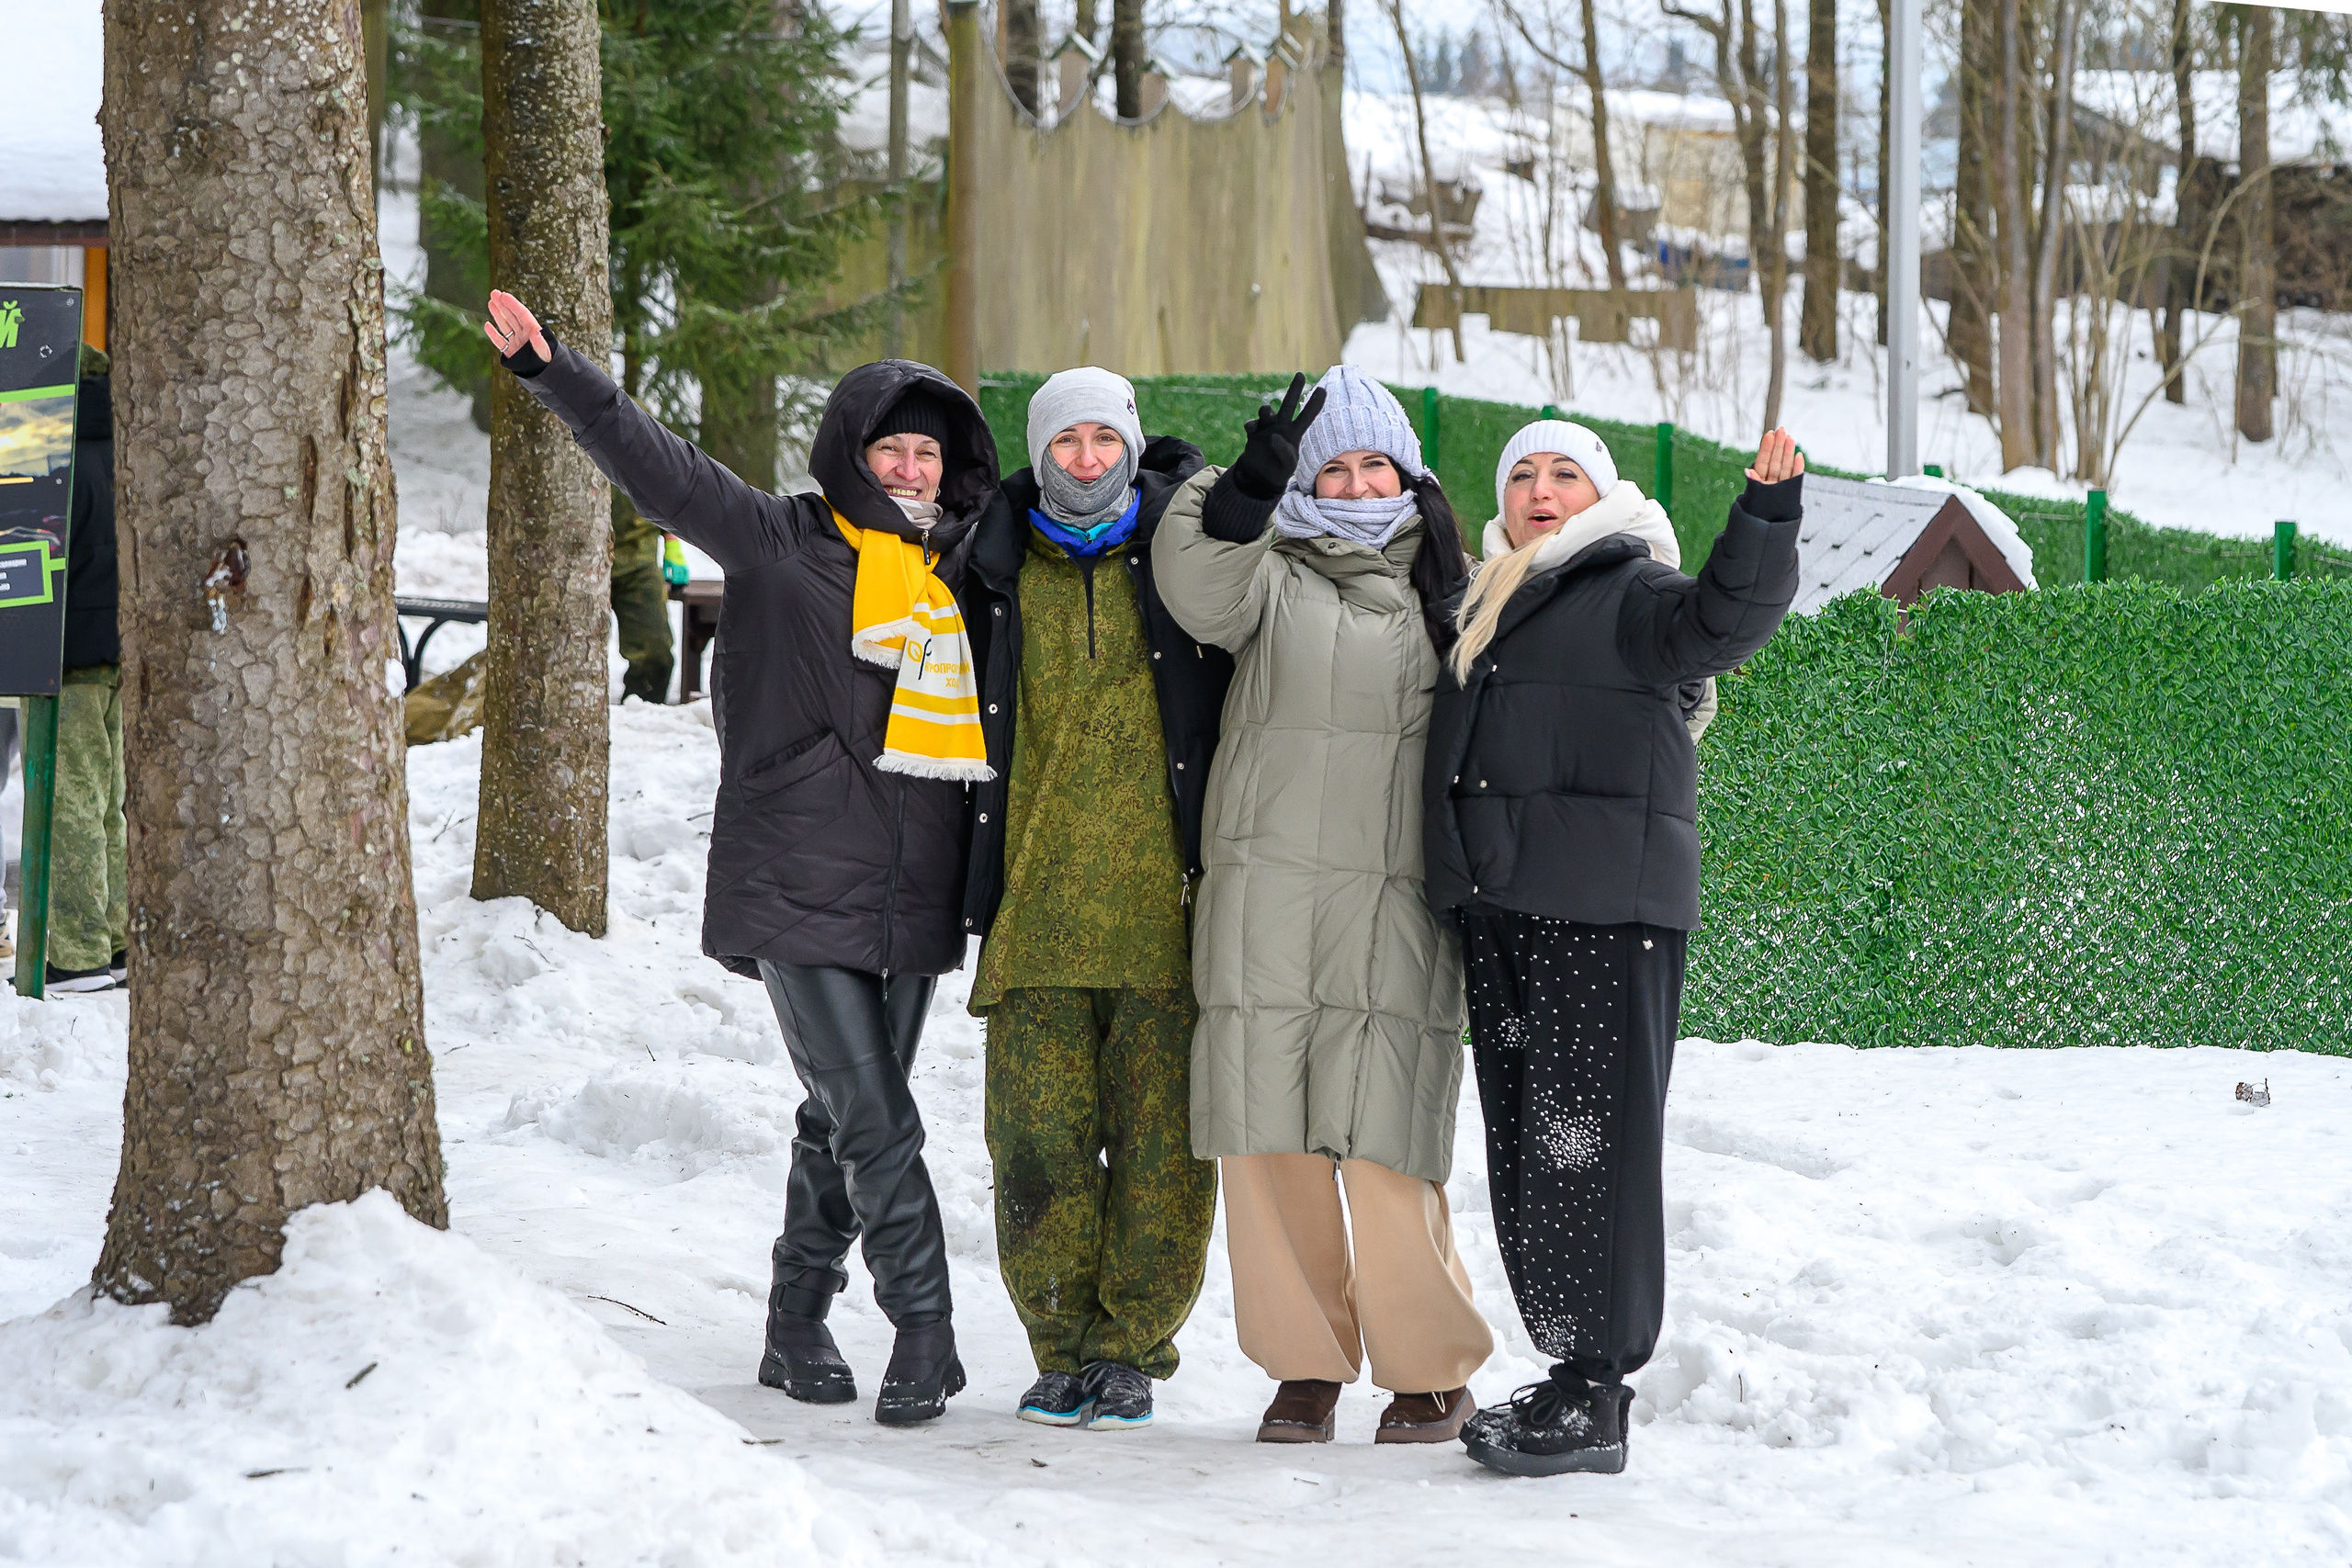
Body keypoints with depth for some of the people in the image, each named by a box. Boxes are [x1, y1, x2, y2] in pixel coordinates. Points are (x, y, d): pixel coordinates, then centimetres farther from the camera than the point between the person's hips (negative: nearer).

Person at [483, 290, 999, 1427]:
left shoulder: (961, 567, 14)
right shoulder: (786, 546, -2)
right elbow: (659, 468, -9)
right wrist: (552, 373, -18)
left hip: (913, 899, 5)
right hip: (802, 890, -5)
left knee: (845, 1122, 12)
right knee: (873, 1120, -11)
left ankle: (798, 1326, 21)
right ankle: (925, 1330, -10)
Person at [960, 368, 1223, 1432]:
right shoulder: (1002, 573, 11)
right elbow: (968, 722, 21)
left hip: (1167, 900, -2)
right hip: (1040, 900, 2)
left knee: (1161, 1138, -1)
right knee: (1039, 1136, -1)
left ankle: (1132, 1347, 10)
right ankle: (1065, 1349, 11)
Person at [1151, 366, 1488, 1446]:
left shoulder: (1443, 592, 16)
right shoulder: (1273, 576, 9)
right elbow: (1198, 588, -13)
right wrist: (1246, 488, -25)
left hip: (1397, 904, 0)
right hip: (1264, 899, 0)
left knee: (1385, 1153, -8)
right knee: (1271, 1145, 0)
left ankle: (1432, 1368, 7)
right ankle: (1306, 1362, 14)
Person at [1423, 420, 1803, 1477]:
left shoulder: (1633, 592, -1)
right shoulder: (1488, 608, 24)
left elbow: (1723, 618, -21)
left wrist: (1767, 519, -36)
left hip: (1604, 911, -8)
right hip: (1497, 911, 8)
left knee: (1588, 1142, -11)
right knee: (1522, 1146, 9)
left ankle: (1595, 1396, -10)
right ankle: (1571, 1370, 16)